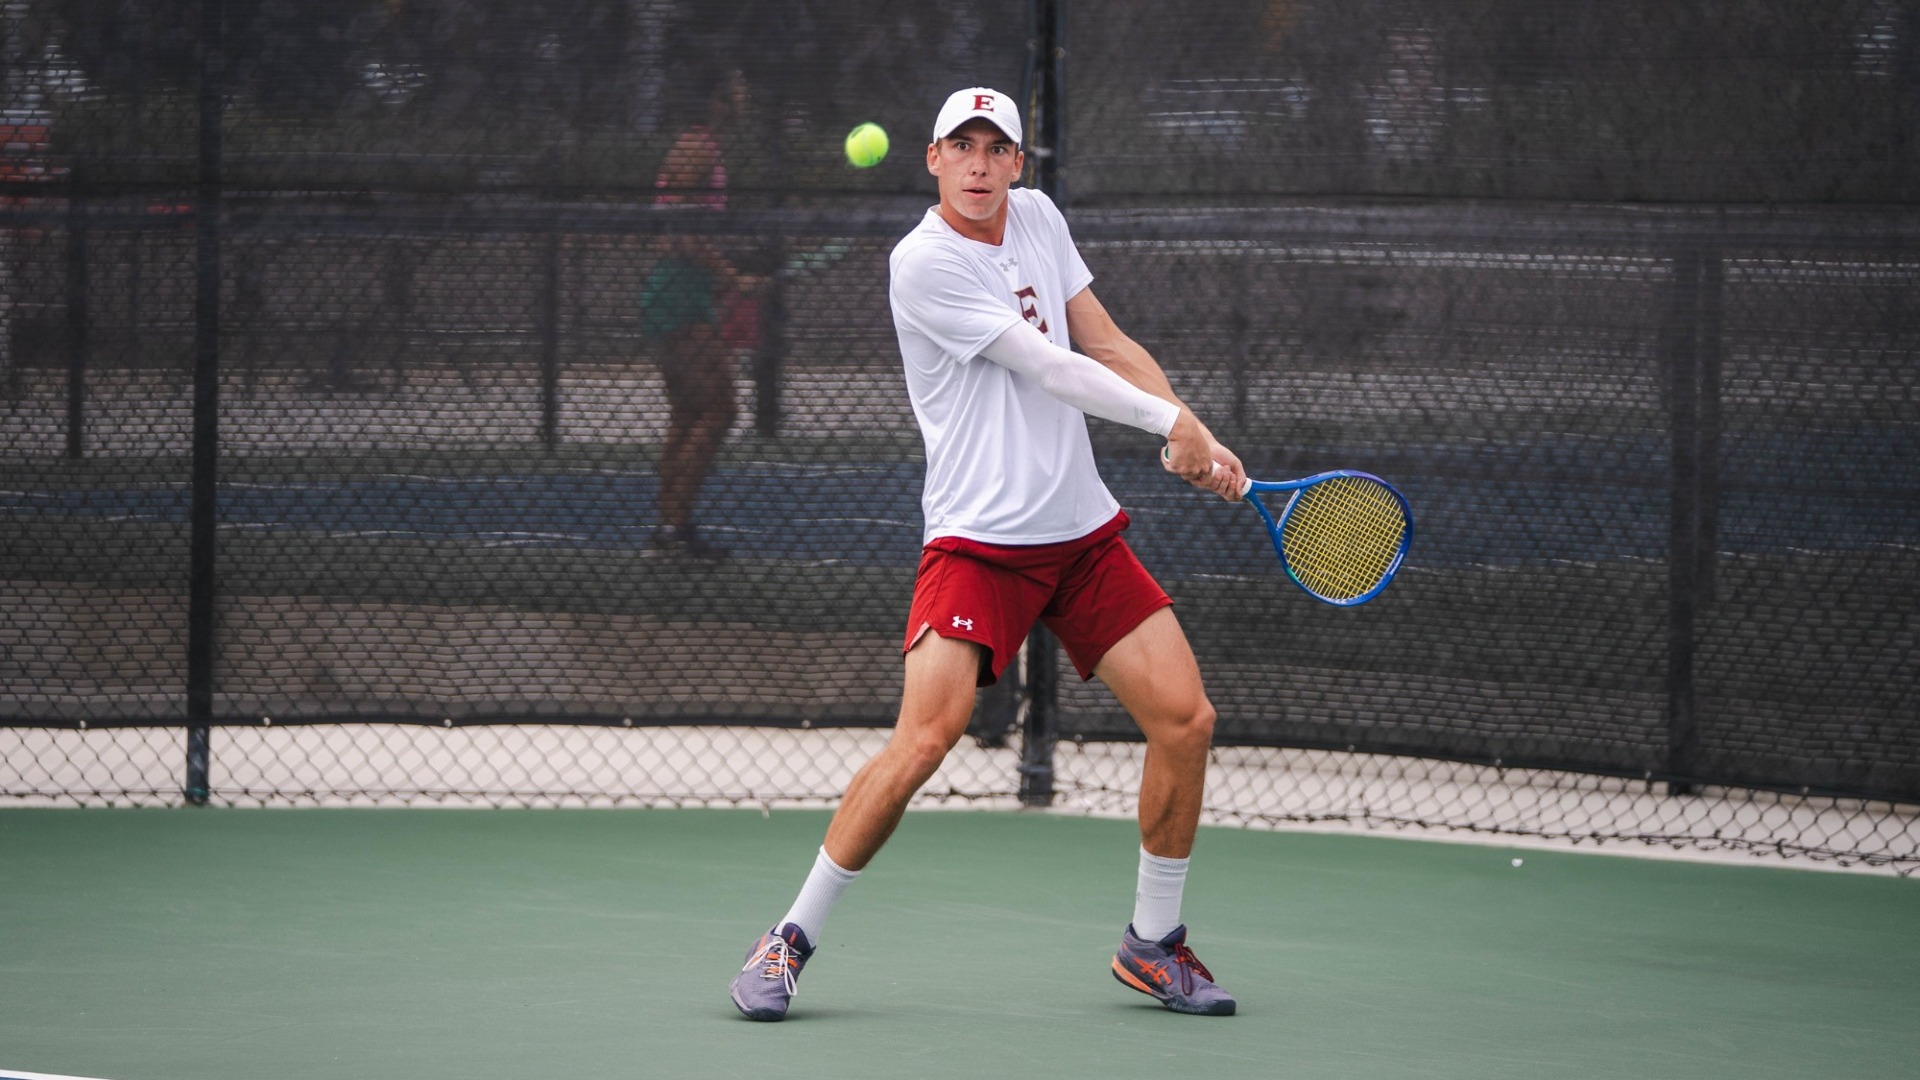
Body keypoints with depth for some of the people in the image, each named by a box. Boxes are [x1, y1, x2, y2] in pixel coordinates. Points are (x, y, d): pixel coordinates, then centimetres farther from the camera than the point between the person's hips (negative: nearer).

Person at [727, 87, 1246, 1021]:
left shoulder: (1037, 218, 9)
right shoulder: (924, 262, -13)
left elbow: (1107, 347, 14)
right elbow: (1049, 369, -15)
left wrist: (1196, 440, 2)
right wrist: (1168, 419, -9)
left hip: (1084, 531, 7)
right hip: (979, 539, -7)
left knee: (1185, 718, -1)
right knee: (925, 737, -21)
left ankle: (1152, 944, 16)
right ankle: (791, 940, -7)